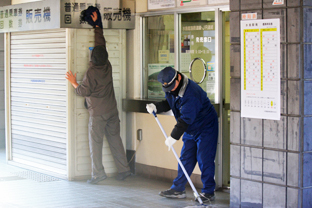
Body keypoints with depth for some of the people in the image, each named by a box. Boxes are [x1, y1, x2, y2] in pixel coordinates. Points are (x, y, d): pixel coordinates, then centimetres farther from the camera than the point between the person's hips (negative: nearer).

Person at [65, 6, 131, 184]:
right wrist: (97, 25, 18)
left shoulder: (91, 73, -16)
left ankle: (98, 173, -1)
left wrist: (74, 82, 9)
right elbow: (102, 45, 12)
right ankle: (124, 169, 11)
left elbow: (83, 91, -9)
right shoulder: (107, 66, 1)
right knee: (115, 139, 11)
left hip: (98, 113, -6)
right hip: (112, 110, 6)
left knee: (96, 142, 0)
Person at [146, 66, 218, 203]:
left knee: (204, 159, -8)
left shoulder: (191, 93, -31)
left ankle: (208, 192, 0)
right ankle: (178, 189, 15)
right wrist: (155, 107, -6)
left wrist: (174, 136, -30)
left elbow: (186, 119, -32)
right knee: (185, 159, 9)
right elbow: (168, 104, 14)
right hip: (190, 129, 9)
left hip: (206, 128, -9)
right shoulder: (171, 89, -2)